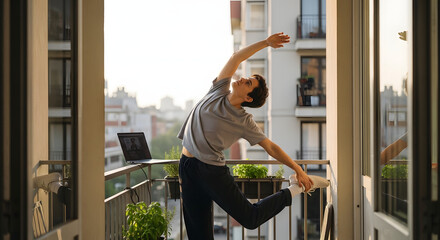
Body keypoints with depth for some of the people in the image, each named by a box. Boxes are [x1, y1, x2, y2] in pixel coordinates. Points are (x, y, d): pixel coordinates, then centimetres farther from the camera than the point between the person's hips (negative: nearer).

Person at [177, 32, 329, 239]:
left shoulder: (244, 122, -6)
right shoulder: (219, 91, 3)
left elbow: (271, 148, -1)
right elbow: (236, 57, 4)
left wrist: (298, 169, -5)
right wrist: (265, 42, 1)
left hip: (212, 170, -4)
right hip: (187, 168, 4)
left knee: (250, 218, -2)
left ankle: (294, 189, 14)